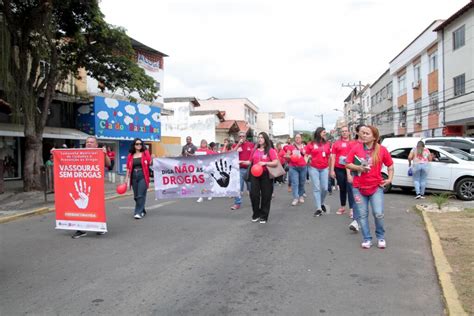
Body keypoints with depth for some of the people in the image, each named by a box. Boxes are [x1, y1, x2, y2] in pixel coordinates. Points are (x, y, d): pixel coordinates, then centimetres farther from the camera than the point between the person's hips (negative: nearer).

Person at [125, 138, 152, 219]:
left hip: (143, 176, -3)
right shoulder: (130, 155, 10)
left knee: (141, 195, -10)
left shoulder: (145, 153, 4)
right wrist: (127, 178, 4)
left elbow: (150, 163, 0)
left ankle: (138, 212, -7)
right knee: (136, 196, 9)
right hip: (134, 177, 4)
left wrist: (152, 159, -19)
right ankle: (142, 211, 25)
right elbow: (128, 167, 9)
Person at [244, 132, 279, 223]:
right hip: (255, 174, 3)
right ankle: (256, 213, 16)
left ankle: (264, 216, 15)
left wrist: (265, 163, -21)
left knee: (266, 196, 2)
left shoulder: (270, 150, -2)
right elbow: (250, 162, 17)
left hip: (266, 175, -3)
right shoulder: (255, 150, 10)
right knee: (253, 194, -3)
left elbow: (276, 163, -10)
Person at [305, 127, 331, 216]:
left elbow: (329, 157, 11)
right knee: (316, 188, -1)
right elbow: (306, 155, 7)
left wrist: (330, 168, 10)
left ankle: (322, 203, 28)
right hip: (314, 168, -2)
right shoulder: (311, 144, -1)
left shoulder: (327, 144, 6)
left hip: (324, 169, 2)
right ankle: (318, 208, 3)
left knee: (325, 188, 1)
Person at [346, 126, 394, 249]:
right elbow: (347, 164, 0)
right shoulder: (356, 148, -4)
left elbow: (390, 165, 9)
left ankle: (380, 237, 20)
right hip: (359, 187, 1)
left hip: (376, 187, -1)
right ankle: (366, 239, 19)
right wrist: (359, 168, -16)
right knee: (363, 214, 6)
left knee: (378, 214, -5)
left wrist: (390, 179, 0)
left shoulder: (382, 150, -4)